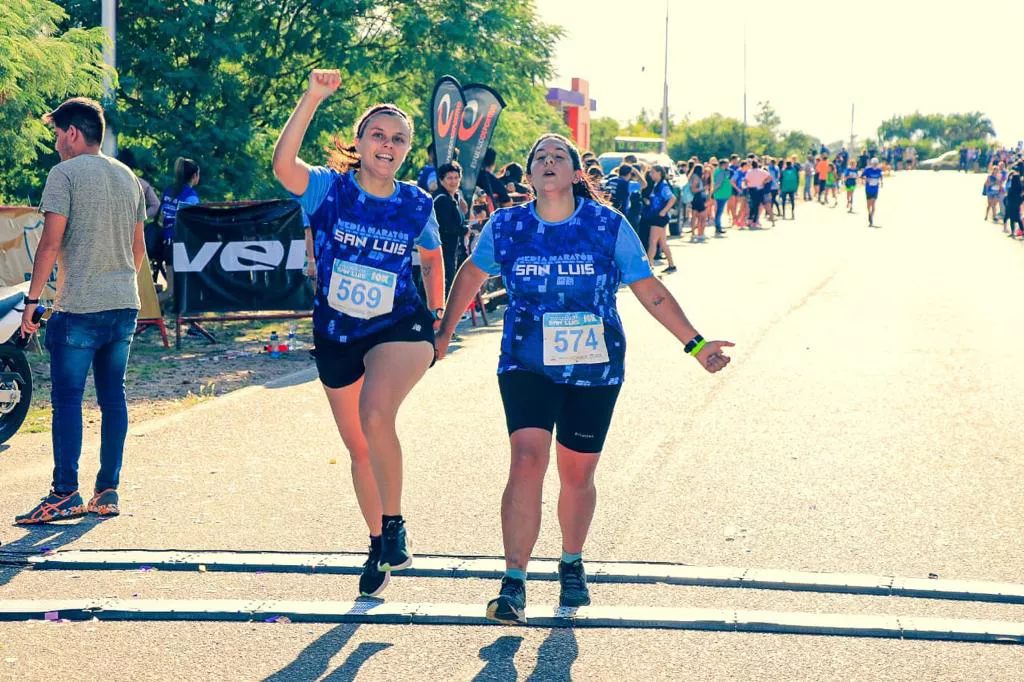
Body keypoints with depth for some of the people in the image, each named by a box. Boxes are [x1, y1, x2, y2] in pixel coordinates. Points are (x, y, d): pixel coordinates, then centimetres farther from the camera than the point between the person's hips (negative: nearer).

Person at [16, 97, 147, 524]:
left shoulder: (65, 174, -7)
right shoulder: (128, 177, 14)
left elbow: (51, 243, -13)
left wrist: (32, 300, -9)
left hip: (78, 308, -7)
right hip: (125, 306, 7)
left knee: (67, 399, -3)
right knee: (113, 397, 9)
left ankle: (65, 494, -5)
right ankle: (108, 492, 11)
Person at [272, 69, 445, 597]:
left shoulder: (417, 206, -2)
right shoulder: (330, 189, -9)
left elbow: (432, 256, 19)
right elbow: (283, 166, -31)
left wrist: (438, 309, 12)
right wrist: (312, 99, -37)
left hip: (400, 328, -2)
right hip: (337, 336, 2)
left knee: (375, 416, -30)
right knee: (359, 449, 13)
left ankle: (394, 523, -10)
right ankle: (378, 545, 35)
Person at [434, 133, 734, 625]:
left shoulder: (609, 226, -5)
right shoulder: (505, 227, -2)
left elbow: (651, 292, -1)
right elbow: (472, 274, 16)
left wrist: (695, 344, -5)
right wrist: (444, 332, 22)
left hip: (594, 370, 0)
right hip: (527, 367, 0)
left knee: (577, 476, 9)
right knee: (527, 462, -18)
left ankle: (572, 565, 36)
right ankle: (513, 584, -14)